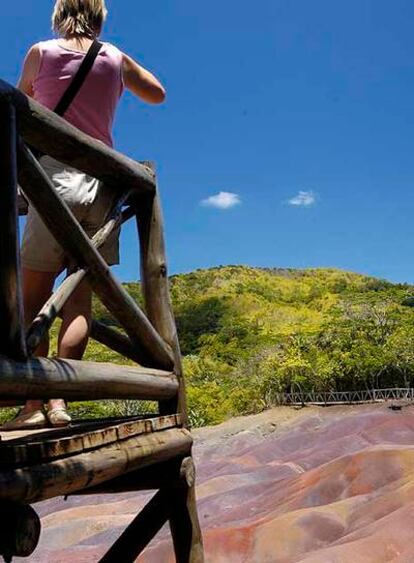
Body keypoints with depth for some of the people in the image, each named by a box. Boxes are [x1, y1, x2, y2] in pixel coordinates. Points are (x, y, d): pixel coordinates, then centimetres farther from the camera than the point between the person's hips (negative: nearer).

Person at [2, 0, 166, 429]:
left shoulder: (41, 52, 6)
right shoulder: (115, 58, 12)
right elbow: (157, 94, 28)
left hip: (56, 178, -3)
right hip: (103, 183, 3)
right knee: (79, 299, 1)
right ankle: (59, 401, -4)